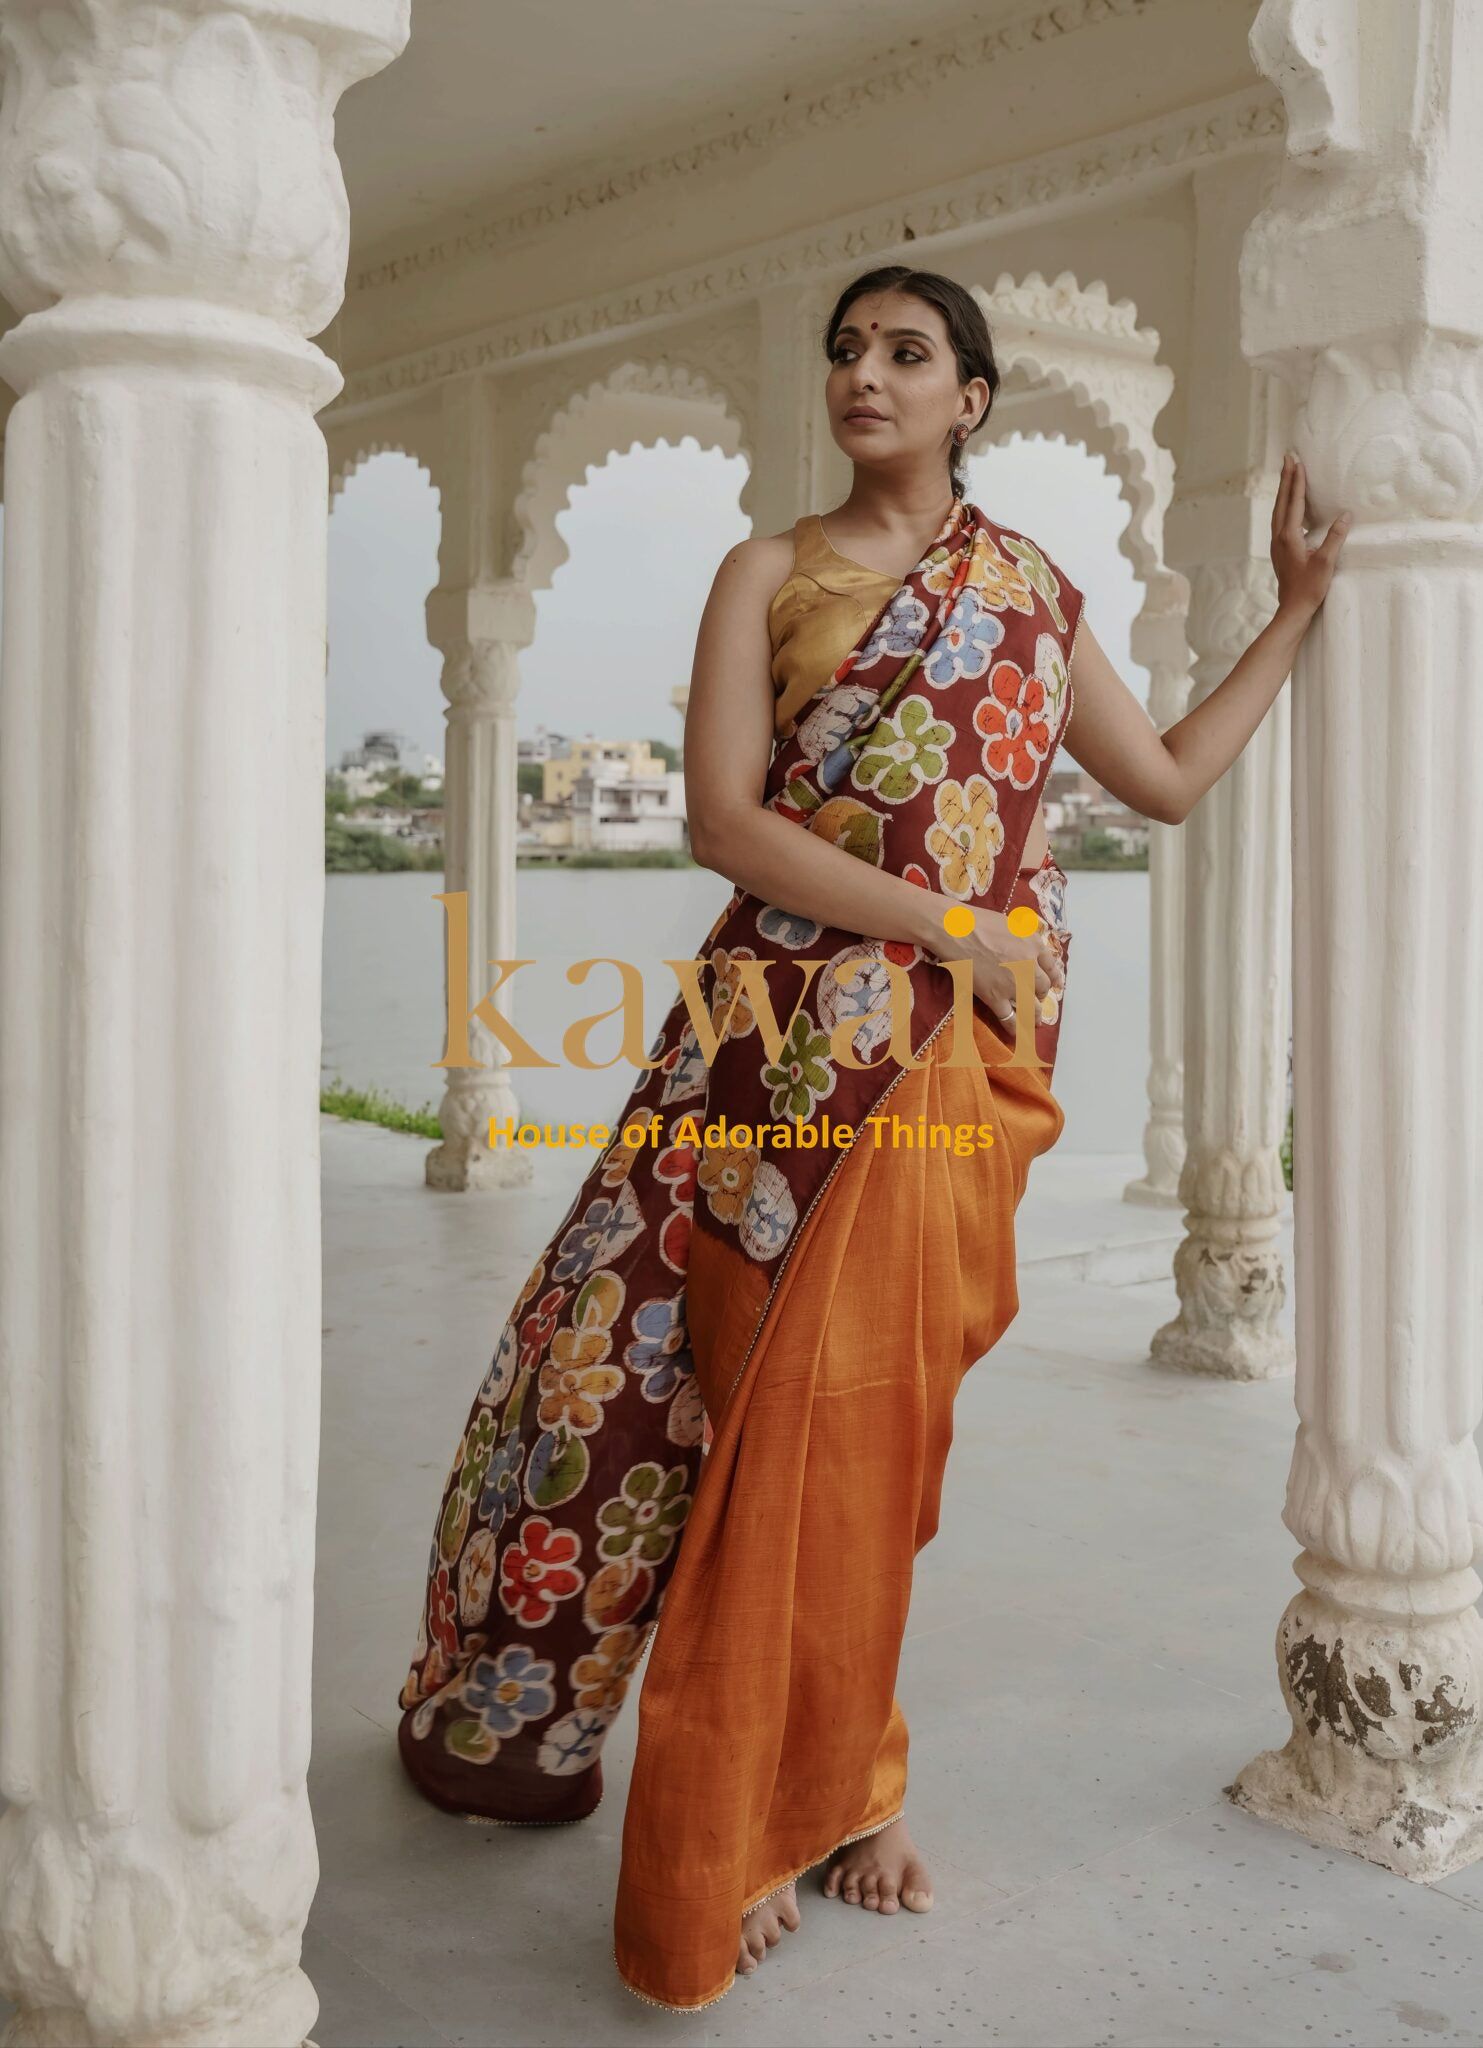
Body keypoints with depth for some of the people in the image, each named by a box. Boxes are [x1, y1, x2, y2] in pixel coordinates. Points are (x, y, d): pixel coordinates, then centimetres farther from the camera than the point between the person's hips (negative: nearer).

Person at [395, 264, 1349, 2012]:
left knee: (856, 1423, -1)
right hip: (789, 1030, -1)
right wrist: (948, 924, -11)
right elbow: (721, 817, -6)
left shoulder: (1036, 591, 17)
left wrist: (1297, 608, 25)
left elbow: (1171, 777, 23)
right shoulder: (772, 572, 7)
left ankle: (827, 1783, 17)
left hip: (960, 1061, 1)